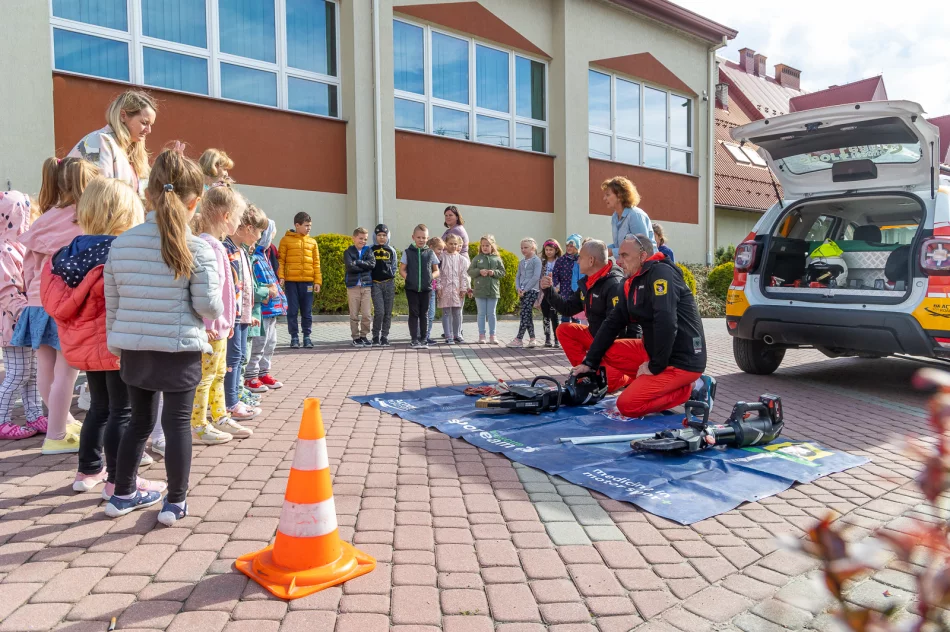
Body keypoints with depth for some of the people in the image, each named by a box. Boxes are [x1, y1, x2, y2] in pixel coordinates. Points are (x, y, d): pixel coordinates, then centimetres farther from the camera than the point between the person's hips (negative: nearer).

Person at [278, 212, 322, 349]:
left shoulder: (312, 242, 11)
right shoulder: (286, 240, 3)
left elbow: (316, 263, 10)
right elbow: (280, 260, 0)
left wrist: (318, 281, 3)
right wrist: (280, 277, -12)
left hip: (308, 281, 2)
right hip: (291, 281, -2)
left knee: (307, 311, 5)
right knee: (292, 310, 2)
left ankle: (307, 337, 14)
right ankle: (294, 337, 9)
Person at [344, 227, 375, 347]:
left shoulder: (368, 250, 11)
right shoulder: (348, 252, 4)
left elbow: (372, 264, -7)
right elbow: (350, 267, -12)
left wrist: (357, 262, -12)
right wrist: (365, 266, -7)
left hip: (367, 285, 2)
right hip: (353, 285, -2)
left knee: (367, 314, -1)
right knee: (354, 314, 2)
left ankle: (364, 335, 12)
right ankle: (355, 337, 11)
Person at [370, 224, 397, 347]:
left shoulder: (391, 251, 10)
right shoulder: (371, 250, 6)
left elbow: (394, 267, 14)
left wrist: (390, 273, -2)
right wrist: (370, 279, -1)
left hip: (389, 283, 2)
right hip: (375, 283, -2)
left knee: (388, 312, 3)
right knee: (379, 311, -11)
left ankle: (385, 336, 12)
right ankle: (376, 336, 3)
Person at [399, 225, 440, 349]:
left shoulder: (430, 253, 5)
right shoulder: (408, 252, 2)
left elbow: (436, 271, 11)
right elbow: (402, 270, 5)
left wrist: (431, 277, -7)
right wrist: (408, 278, -10)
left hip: (426, 288, 1)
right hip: (411, 288, -1)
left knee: (424, 314, 7)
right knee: (414, 313, 1)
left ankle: (423, 339, 14)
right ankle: (414, 339, 6)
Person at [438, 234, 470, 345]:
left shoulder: (462, 258, 8)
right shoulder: (441, 257, 1)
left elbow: (464, 275, 7)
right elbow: (438, 273, -2)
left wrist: (463, 289, 1)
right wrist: (439, 287, -8)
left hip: (457, 289, 2)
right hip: (445, 289, -2)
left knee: (457, 313, 7)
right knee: (446, 313, 0)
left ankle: (457, 335, 17)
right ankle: (448, 337, 4)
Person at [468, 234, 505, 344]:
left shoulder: (497, 259, 4)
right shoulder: (477, 258, 3)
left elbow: (502, 272, 5)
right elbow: (470, 271, 1)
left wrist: (494, 272, -13)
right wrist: (479, 271, -15)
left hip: (493, 290, 0)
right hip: (480, 290, 0)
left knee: (491, 314, 7)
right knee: (481, 313, 6)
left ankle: (492, 335, 13)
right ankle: (481, 335, 11)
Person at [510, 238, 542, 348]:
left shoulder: (536, 260, -4)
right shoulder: (521, 262, 17)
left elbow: (536, 277, -13)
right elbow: (517, 276, 15)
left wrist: (525, 289, -15)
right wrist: (518, 288, -4)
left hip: (532, 290, -7)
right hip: (522, 292, 7)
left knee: (525, 314, -11)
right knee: (528, 315, 7)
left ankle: (518, 339, -11)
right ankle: (532, 339, 11)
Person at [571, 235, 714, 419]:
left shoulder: (661, 273, -17)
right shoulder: (631, 284, 10)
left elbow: (666, 323, -27)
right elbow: (613, 323, 8)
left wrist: (655, 366, -20)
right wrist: (589, 362, 2)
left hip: (683, 360, -9)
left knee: (627, 405, -16)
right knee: (608, 352, 3)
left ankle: (691, 389, -2)